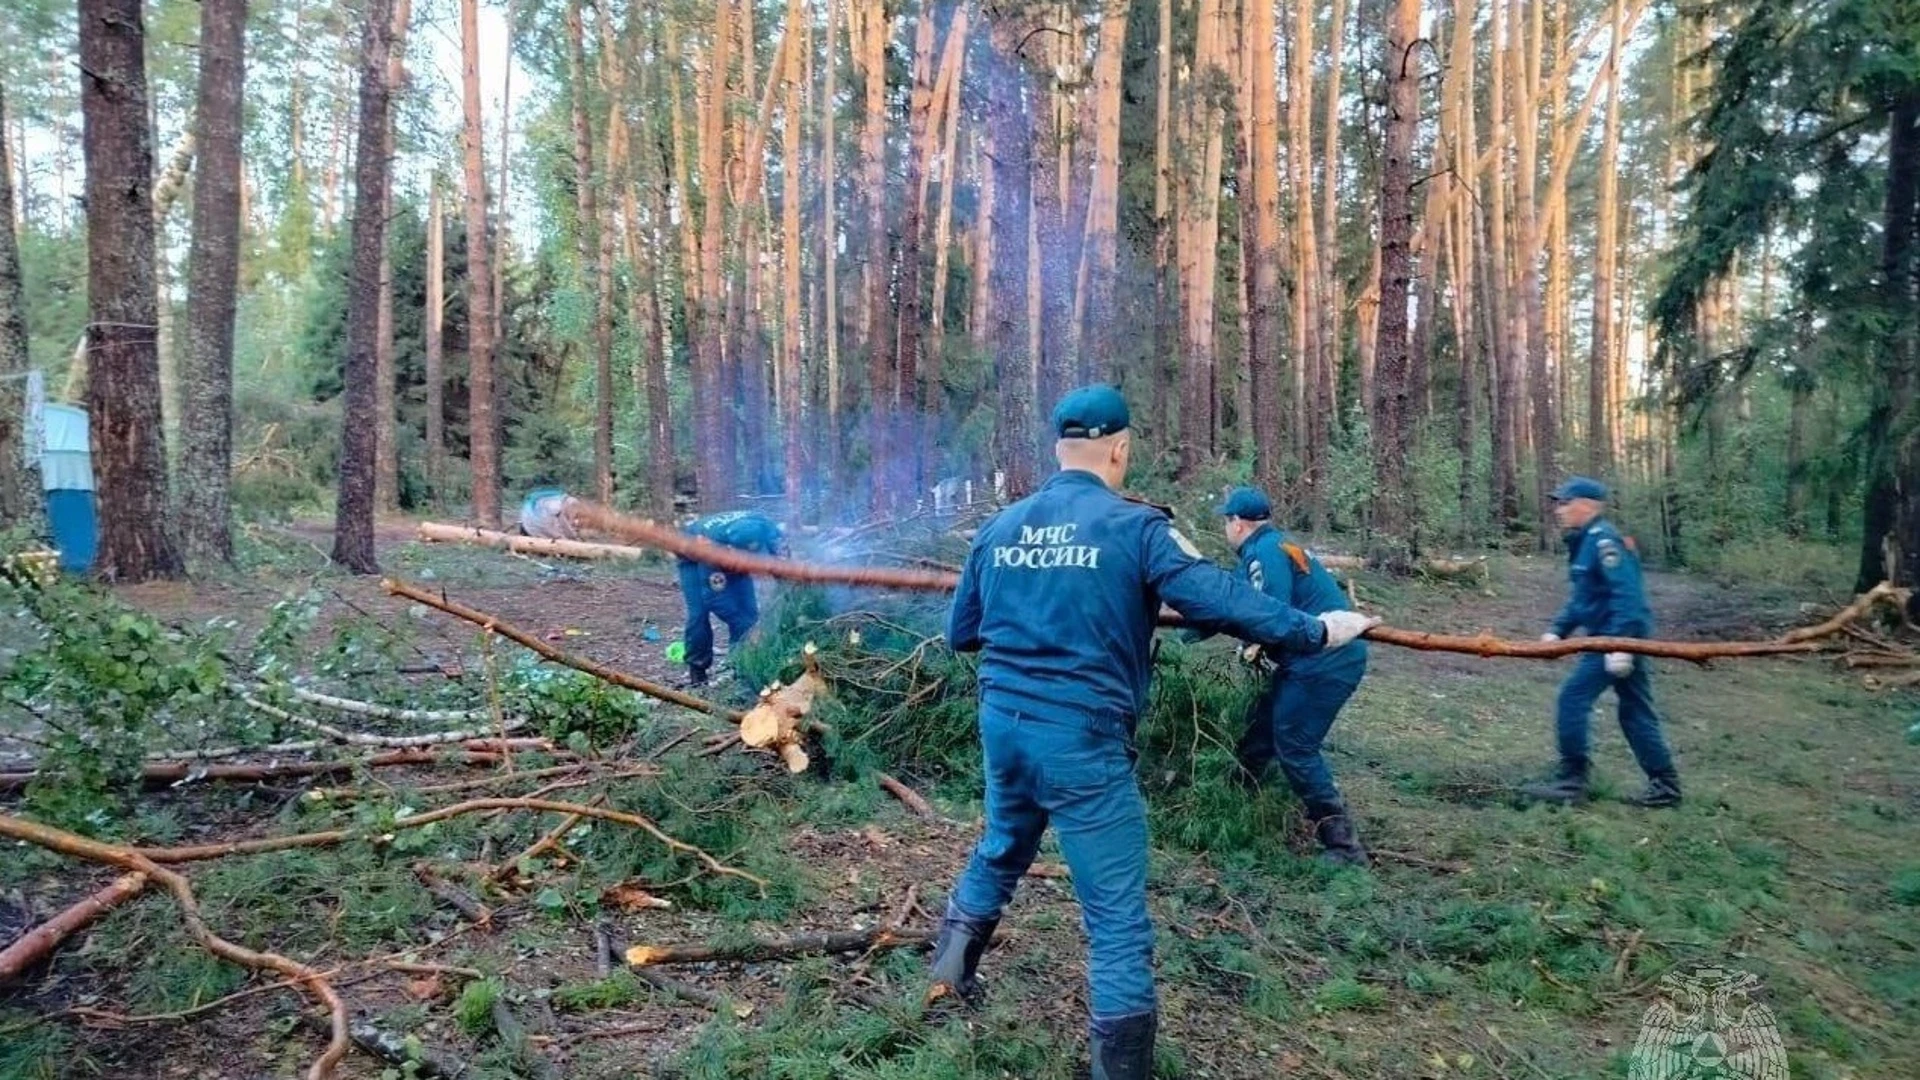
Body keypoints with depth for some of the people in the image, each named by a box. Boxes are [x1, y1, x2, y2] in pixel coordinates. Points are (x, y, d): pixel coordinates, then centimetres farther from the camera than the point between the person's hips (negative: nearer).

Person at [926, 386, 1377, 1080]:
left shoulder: (999, 527, 7)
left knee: (1000, 850, 33)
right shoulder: (1134, 526, -10)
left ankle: (948, 970, 47)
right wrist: (1316, 632, -4)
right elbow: (1220, 600, -17)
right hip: (1082, 739, -6)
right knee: (1118, 921, 4)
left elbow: (960, 634, 16)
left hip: (1003, 722, 6)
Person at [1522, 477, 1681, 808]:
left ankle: (1570, 782, -3)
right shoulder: (1584, 541, 15)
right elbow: (1582, 598, 23)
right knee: (1634, 710, 13)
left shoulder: (1603, 540, -17)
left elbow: (1627, 595, -24)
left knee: (1573, 698, -8)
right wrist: (1558, 631, 12)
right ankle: (1664, 785, 18)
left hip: (1618, 638, -10)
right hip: (1616, 638, 10)